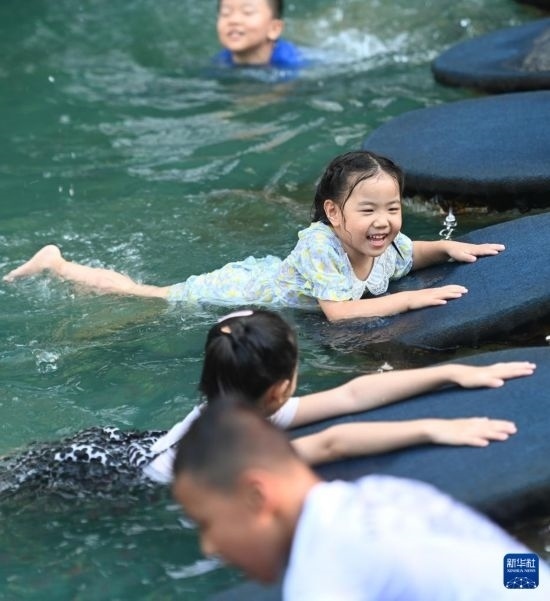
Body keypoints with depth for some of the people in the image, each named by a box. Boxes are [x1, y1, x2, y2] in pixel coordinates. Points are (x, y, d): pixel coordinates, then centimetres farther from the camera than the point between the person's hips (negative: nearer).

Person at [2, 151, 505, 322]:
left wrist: (450, 247, -12)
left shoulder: (388, 246, -15)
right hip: (234, 291, -5)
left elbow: (409, 255, 9)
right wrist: (412, 299, -45)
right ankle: (56, 264, 32)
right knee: (145, 296, 12)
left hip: (267, 273, 5)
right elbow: (338, 312, -46)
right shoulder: (320, 243, -40)